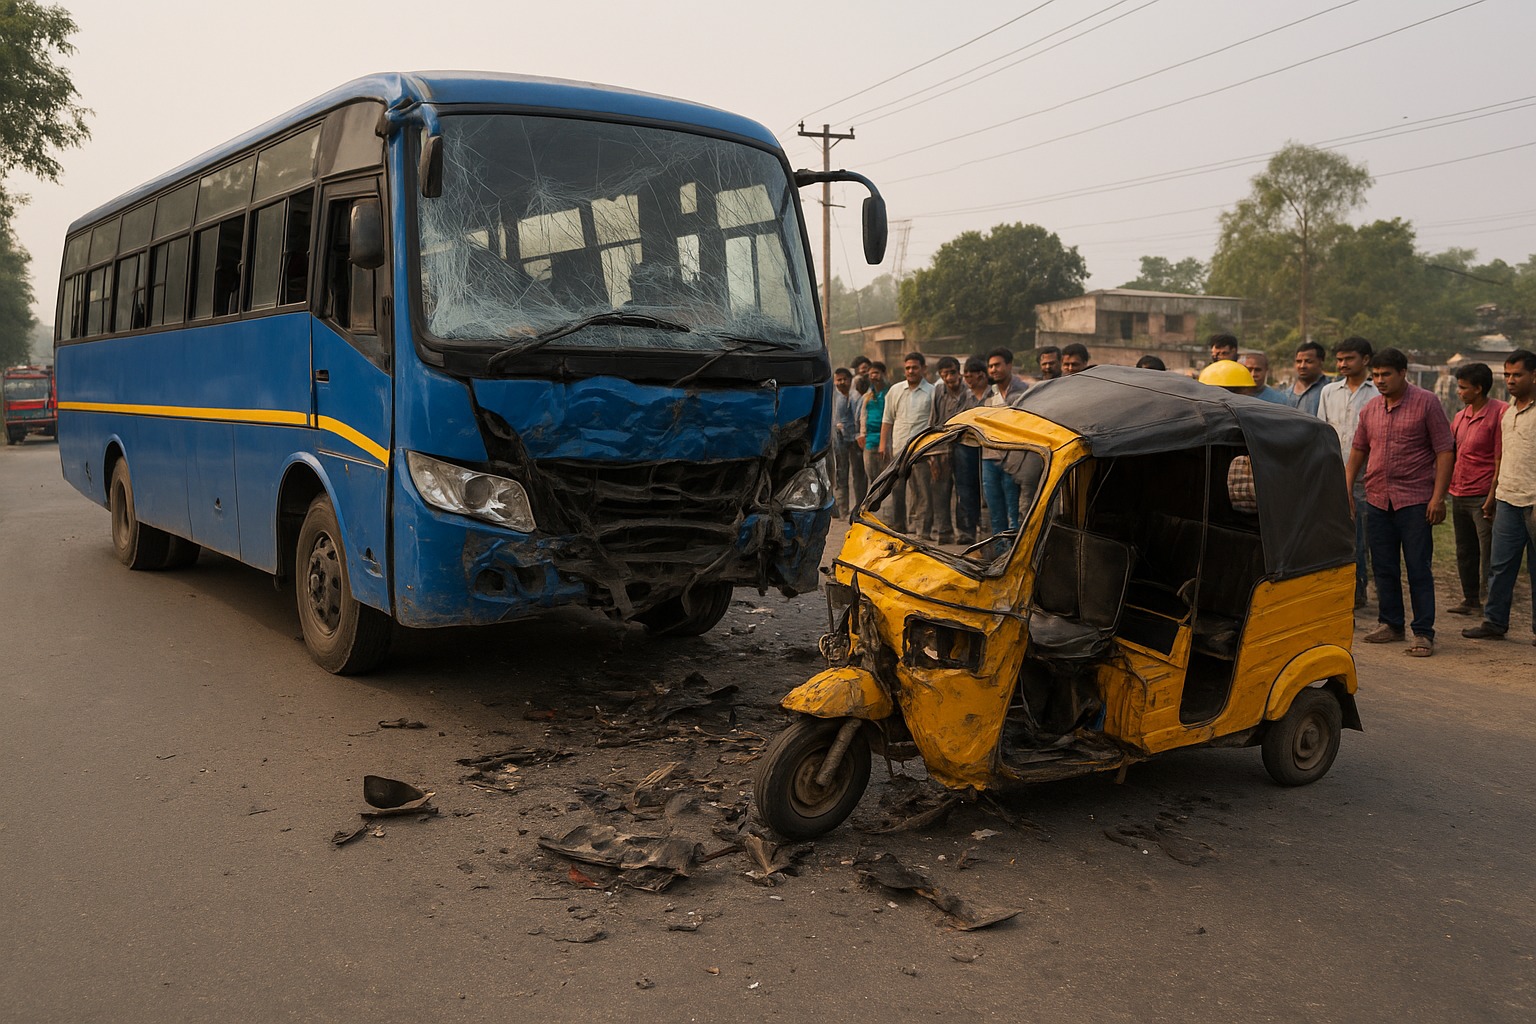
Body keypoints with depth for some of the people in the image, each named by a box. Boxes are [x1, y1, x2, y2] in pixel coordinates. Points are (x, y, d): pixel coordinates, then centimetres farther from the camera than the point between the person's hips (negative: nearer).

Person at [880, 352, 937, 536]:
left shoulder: (932, 392, 2)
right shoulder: (895, 390, 12)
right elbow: (887, 419, 15)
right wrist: (883, 444, 8)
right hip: (898, 448, 4)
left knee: (923, 490, -5)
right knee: (897, 489, 9)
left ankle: (923, 529, -1)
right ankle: (897, 526, 19)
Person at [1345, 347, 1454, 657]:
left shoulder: (1426, 403, -5)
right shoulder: (1370, 409, 9)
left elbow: (1444, 451, -7)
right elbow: (1358, 451, 18)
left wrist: (1438, 497, -13)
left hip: (1415, 500, -5)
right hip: (1377, 500, 5)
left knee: (1419, 568, -2)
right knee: (1384, 567, 11)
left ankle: (1423, 632, 4)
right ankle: (1390, 624, 22)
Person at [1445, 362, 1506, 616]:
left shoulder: (1499, 413, -11)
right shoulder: (1460, 417, 13)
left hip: (1483, 497, -8)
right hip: (1459, 495, 8)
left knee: (1488, 554, -3)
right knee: (1465, 552, 14)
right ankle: (1470, 600, 25)